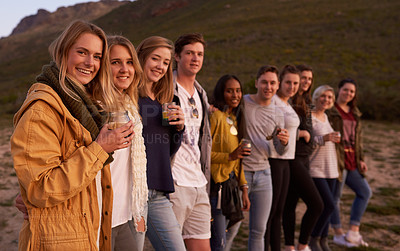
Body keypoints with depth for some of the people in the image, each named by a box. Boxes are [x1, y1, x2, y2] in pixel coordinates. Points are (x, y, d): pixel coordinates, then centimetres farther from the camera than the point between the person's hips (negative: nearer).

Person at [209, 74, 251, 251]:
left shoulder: (235, 118, 13)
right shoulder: (214, 115, -12)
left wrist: (244, 189, 12)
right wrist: (230, 156, -24)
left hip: (231, 184, 9)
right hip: (216, 185, -8)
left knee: (232, 229, 16)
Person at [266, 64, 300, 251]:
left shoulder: (286, 103, 14)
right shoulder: (272, 101, -13)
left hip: (285, 160, 9)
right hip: (273, 160, -9)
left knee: (278, 211, 15)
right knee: (269, 211, -2)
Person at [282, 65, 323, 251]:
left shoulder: (305, 101, 16)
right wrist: (301, 133, -13)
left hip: (304, 157, 9)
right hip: (292, 157, -8)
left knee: (290, 203, 12)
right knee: (316, 204, -8)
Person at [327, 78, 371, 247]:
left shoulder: (354, 113, 17)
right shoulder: (330, 111, -8)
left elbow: (358, 138, 21)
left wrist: (361, 159, 14)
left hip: (351, 161, 9)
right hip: (336, 159, -8)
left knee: (365, 192, 9)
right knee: (335, 197, 2)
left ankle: (353, 232, 14)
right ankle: (339, 234, 16)